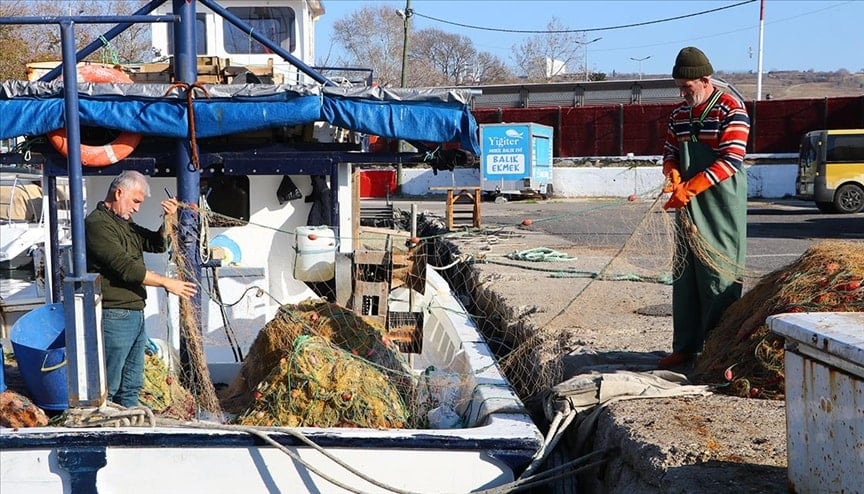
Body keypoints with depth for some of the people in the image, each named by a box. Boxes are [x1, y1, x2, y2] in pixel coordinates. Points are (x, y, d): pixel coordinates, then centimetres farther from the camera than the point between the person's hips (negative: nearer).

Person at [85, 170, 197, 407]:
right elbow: (126, 267, -20)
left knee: (131, 387, 15)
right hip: (114, 316, -10)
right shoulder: (98, 224, -13)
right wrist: (166, 283, -14)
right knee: (107, 387, -4)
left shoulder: (125, 223, 17)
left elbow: (157, 245, 21)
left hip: (135, 314, 10)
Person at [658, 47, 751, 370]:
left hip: (720, 210, -7)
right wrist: (674, 177, -7)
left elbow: (730, 161, -18)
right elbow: (670, 153, 17)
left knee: (718, 277, -5)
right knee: (684, 276, 10)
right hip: (688, 209, 7)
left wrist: (688, 189, -23)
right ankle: (686, 347, 18)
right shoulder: (679, 114, 12)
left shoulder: (731, 111, -10)